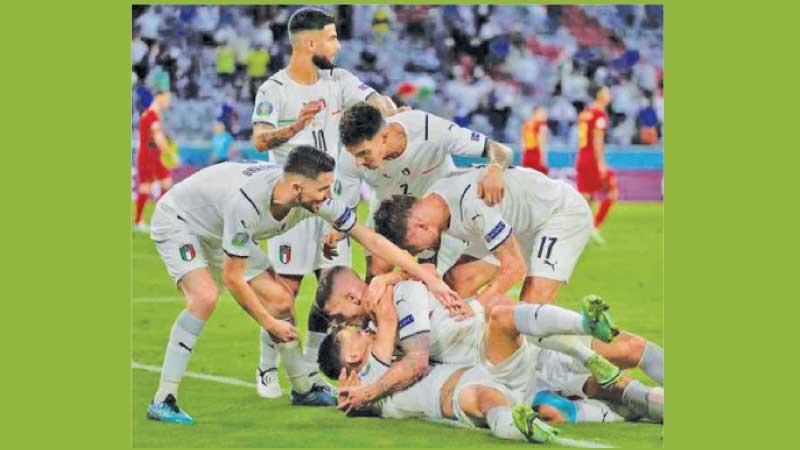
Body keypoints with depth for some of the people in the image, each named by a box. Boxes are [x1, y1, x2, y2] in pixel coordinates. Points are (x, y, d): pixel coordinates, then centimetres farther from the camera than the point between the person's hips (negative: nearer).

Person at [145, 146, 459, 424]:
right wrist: (269, 323, -16)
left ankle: (303, 389, 23)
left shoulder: (315, 199, -21)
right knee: (205, 296, -30)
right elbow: (232, 277, -28)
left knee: (279, 300, 3)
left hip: (218, 232, 8)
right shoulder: (245, 203, -41)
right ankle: (163, 401, -27)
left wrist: (429, 279, -16)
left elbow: (372, 240, -13)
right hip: (177, 221, -7)